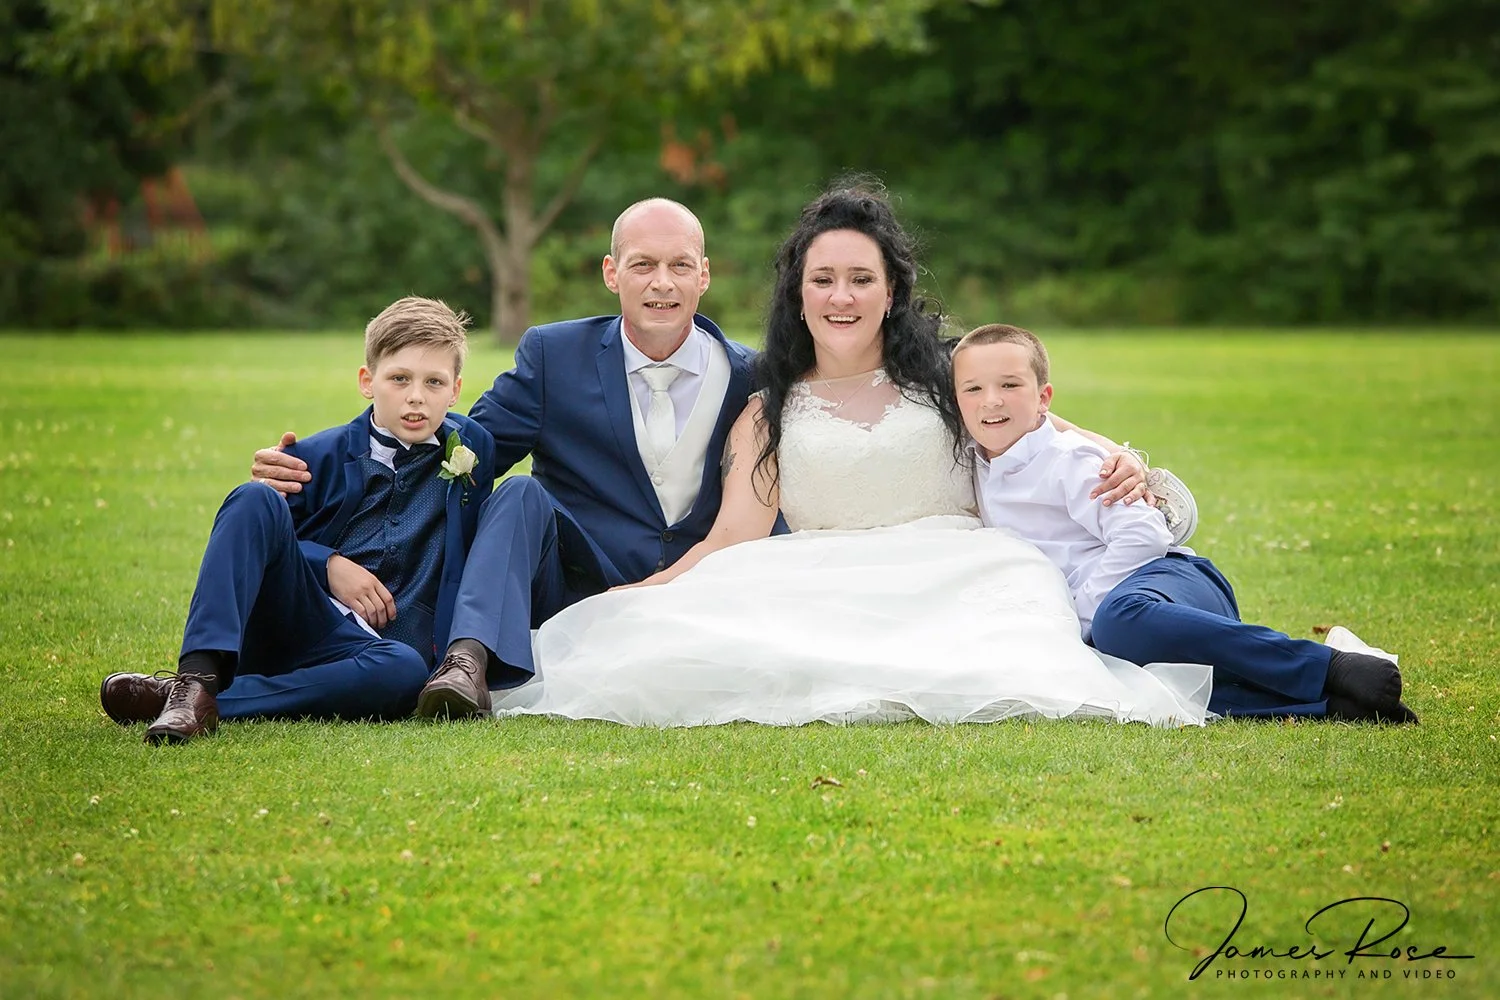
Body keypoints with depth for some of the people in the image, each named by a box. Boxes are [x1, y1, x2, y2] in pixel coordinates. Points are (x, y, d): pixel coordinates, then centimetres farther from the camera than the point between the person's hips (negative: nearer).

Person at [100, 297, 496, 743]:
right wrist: (329, 565, -5)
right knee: (254, 500, -24)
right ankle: (199, 676, -40)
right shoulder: (322, 456, 8)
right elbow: (258, 538, 11)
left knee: (404, 670, -39)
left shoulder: (472, 449, 11)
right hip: (296, 618, 1)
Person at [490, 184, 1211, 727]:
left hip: (956, 583, -1)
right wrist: (635, 597, -10)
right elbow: (734, 537, 6)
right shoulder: (768, 415, 16)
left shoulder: (948, 377, 16)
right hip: (822, 592, 1)